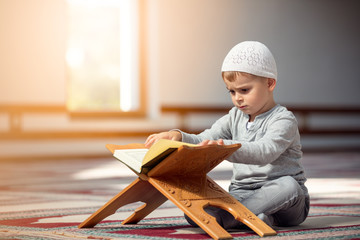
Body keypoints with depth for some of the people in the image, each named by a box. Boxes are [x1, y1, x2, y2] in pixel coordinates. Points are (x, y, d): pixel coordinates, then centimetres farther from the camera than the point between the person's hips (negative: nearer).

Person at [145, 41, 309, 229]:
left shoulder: (284, 120, -9)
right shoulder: (235, 117, 14)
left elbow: (264, 152, -28)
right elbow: (202, 143, 8)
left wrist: (225, 147, -45)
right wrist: (179, 136, -15)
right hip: (241, 194, 4)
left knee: (288, 185, -41)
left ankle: (226, 218, -39)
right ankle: (252, 215, -32)